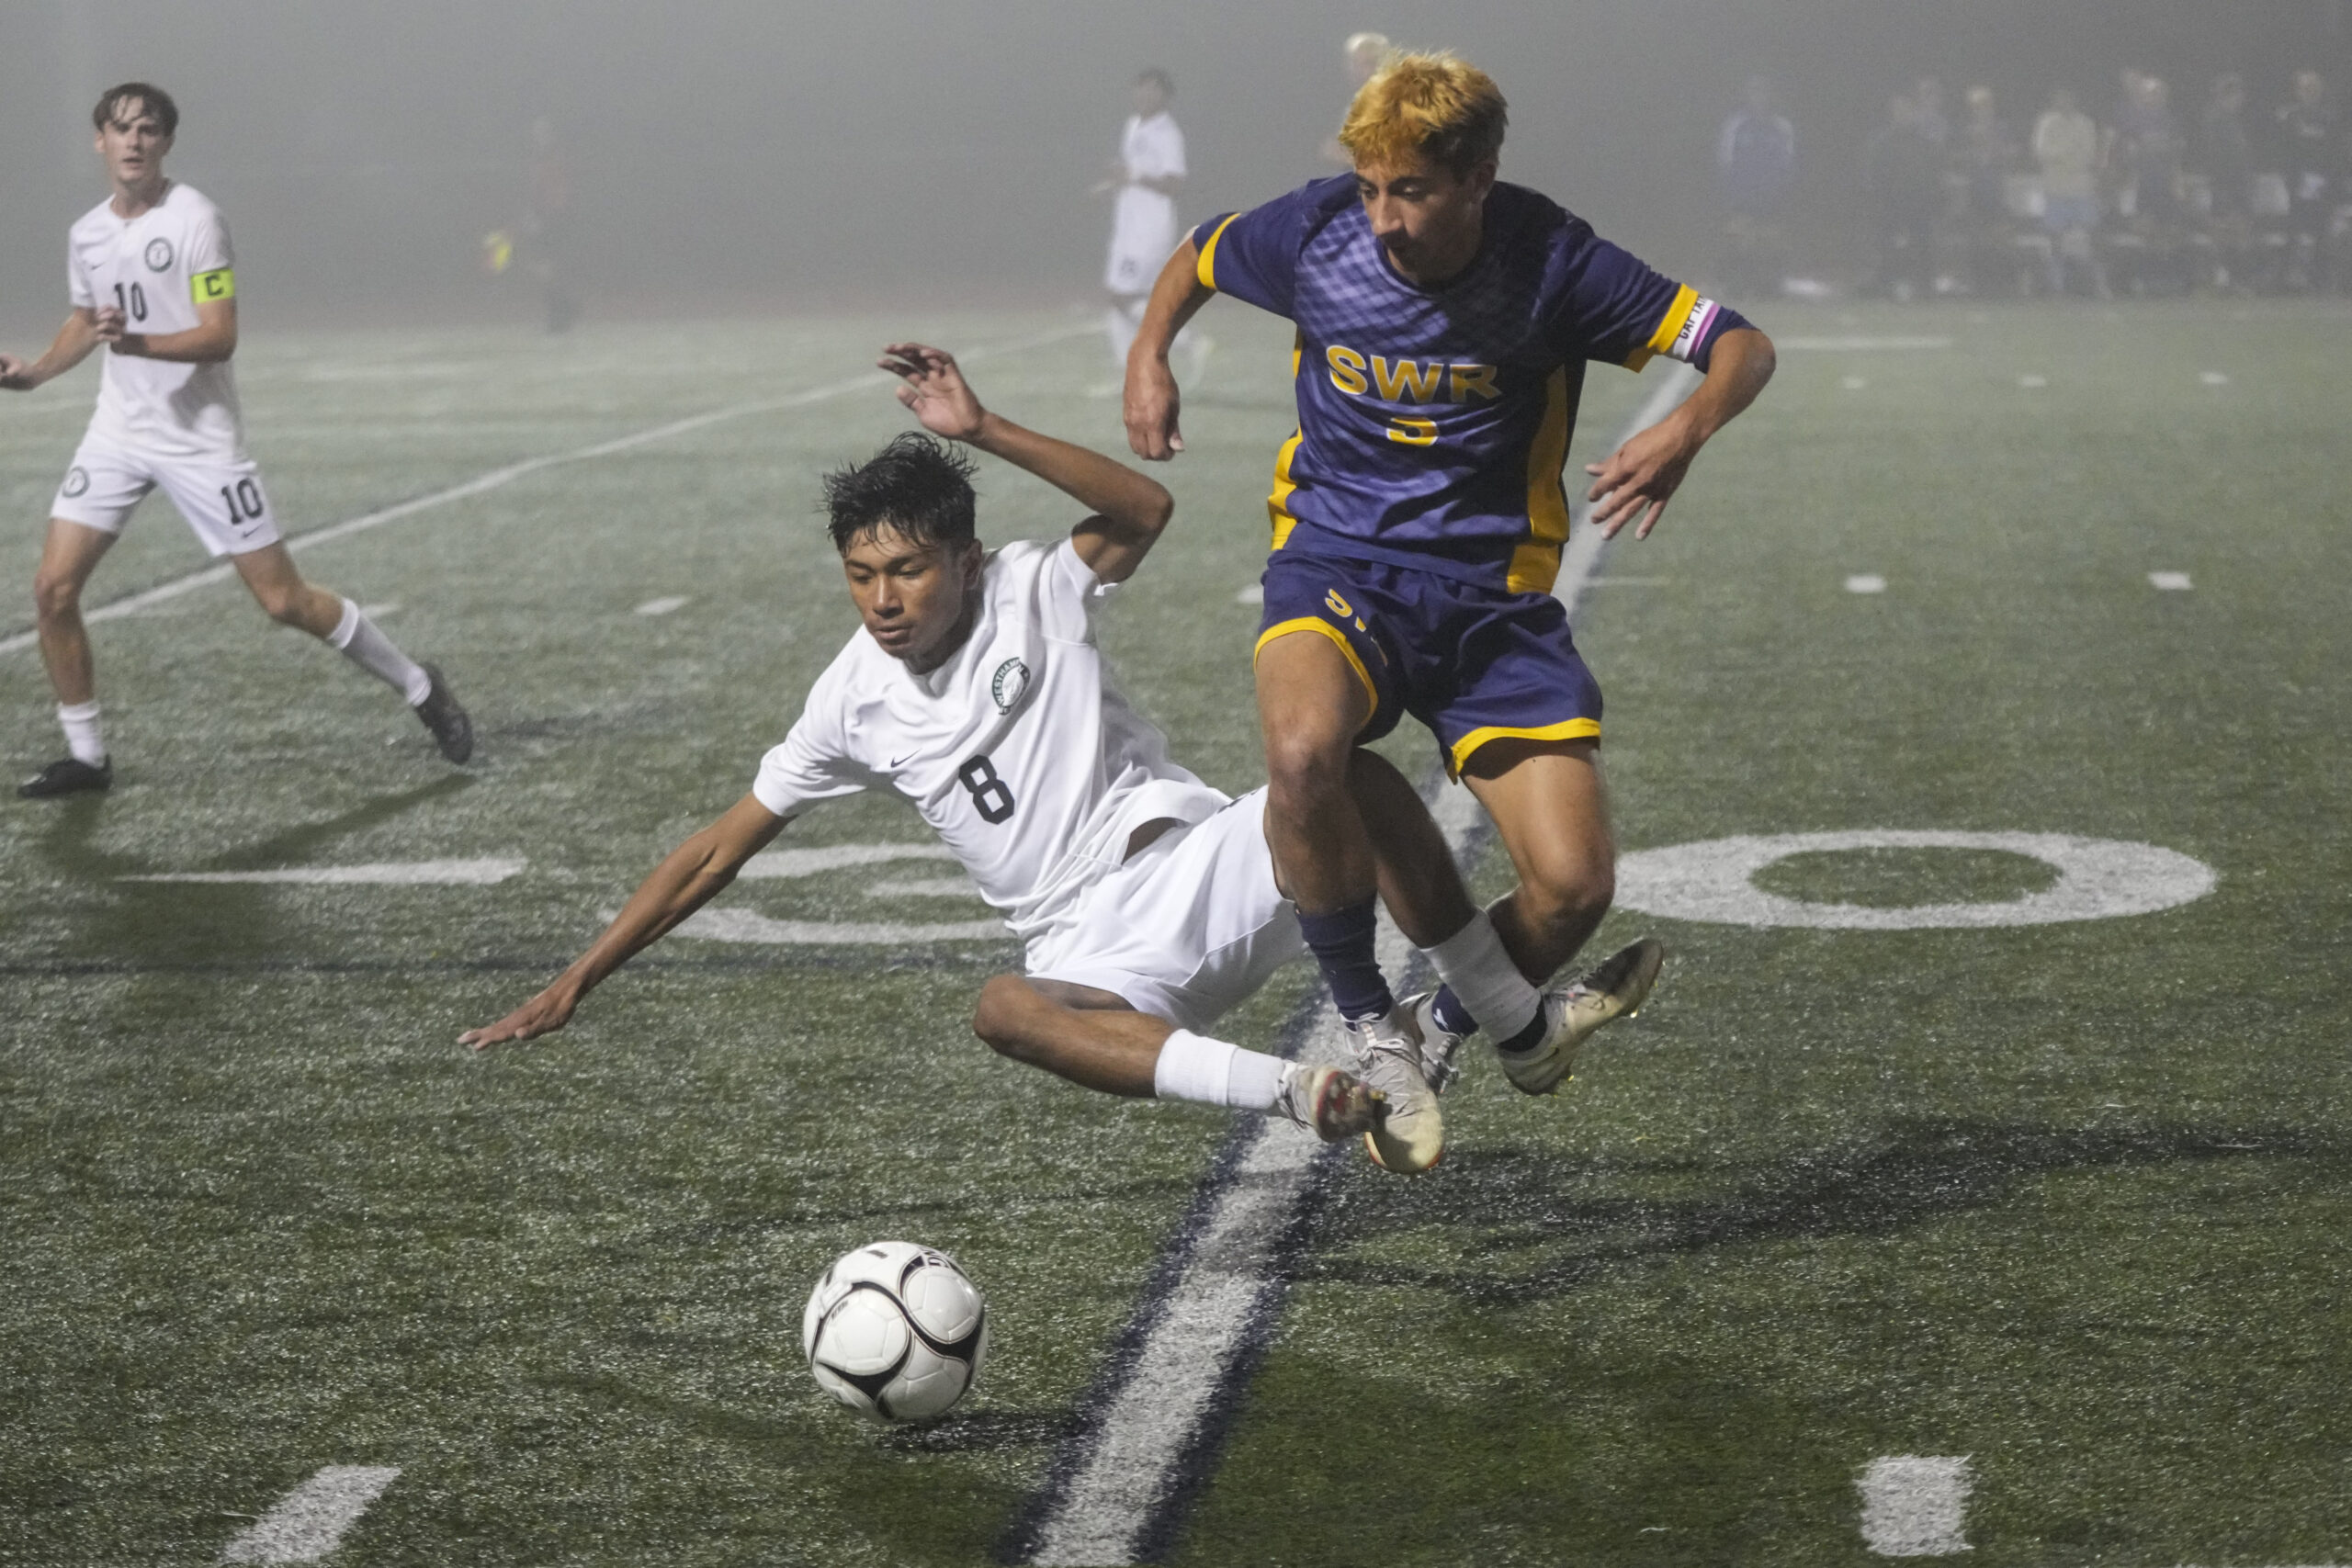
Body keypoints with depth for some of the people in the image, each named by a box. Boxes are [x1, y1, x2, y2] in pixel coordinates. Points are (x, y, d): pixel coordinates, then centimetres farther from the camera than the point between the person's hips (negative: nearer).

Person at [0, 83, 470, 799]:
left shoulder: (193, 218, -13)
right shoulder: (85, 233, 6)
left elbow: (219, 337, -19)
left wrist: (136, 342, -34)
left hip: (199, 436, -5)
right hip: (118, 429, 6)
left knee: (284, 600, -4)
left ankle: (417, 686, 16)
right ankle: (85, 755, 10)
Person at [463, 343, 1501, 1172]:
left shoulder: (1028, 595, -2)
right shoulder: (854, 701, 6)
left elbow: (1145, 513, -22)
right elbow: (717, 852, 14)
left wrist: (984, 432, -30)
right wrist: (577, 981, 13)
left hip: (1193, 867, -1)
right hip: (1101, 961, 1)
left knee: (1349, 774, -32)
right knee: (1002, 1012, -38)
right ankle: (1299, 1093, -49)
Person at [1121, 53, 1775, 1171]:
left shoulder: (1550, 264, -13)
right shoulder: (1315, 233, -7)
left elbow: (1742, 348, -11)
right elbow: (1196, 256, 16)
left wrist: (1686, 430, -32)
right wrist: (1150, 354, -2)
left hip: (1493, 594, 0)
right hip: (1337, 564, 0)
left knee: (1574, 882, -13)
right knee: (1303, 753, -35)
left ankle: (1451, 1022, 22)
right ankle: (1367, 1027, -11)